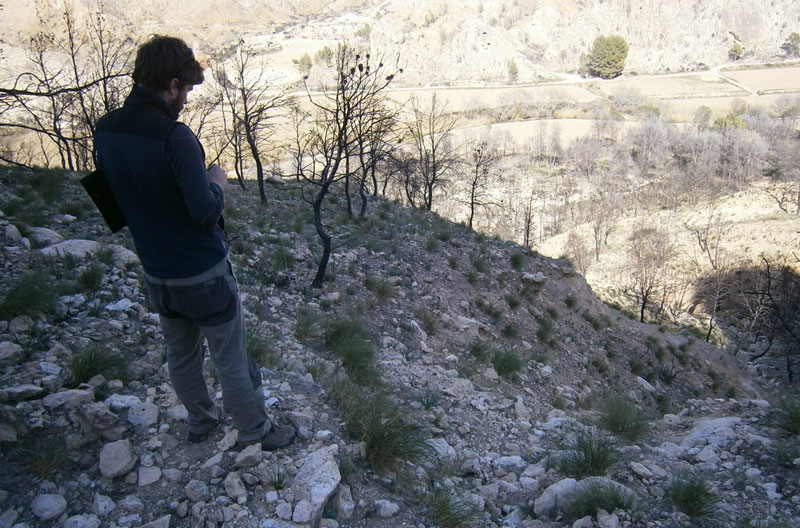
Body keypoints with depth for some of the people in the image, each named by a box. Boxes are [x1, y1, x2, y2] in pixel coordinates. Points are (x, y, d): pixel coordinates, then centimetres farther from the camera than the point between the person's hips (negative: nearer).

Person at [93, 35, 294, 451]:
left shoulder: (106, 130, -2)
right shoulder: (174, 137, -25)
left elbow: (111, 201, 10)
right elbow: (206, 213, -27)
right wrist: (217, 183, -8)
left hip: (156, 275, 7)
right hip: (203, 274, -7)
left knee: (181, 356, 23)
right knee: (231, 360, 10)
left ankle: (200, 423, 44)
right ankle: (254, 432, 28)